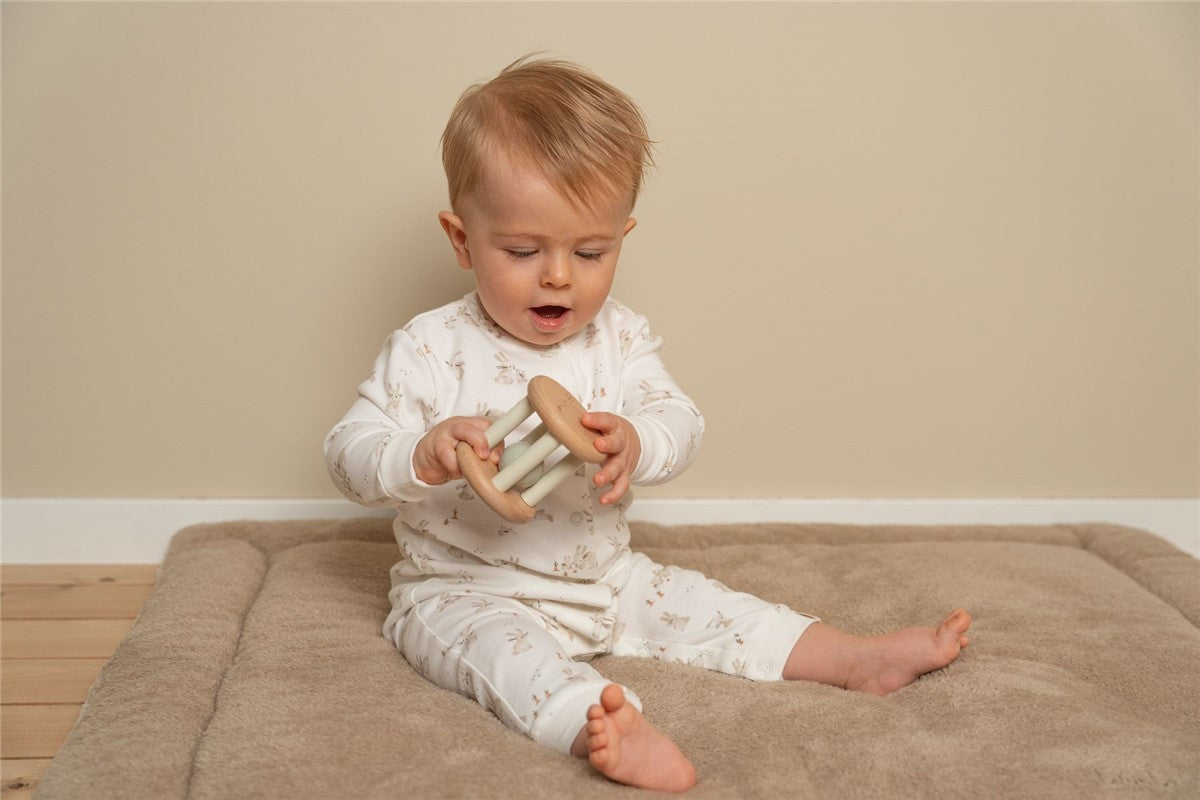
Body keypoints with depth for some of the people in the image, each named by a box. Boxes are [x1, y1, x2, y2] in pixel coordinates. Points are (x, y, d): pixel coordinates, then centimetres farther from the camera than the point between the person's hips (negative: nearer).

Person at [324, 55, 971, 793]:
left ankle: (858, 658, 8)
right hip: (467, 589, -5)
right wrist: (422, 456, -37)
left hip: (604, 577, 5)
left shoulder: (620, 337, -1)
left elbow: (680, 421, -6)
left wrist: (636, 443, -31)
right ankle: (599, 727, -58)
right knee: (502, 646, -34)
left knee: (696, 604, 2)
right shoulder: (431, 350, -14)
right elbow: (350, 454, -14)